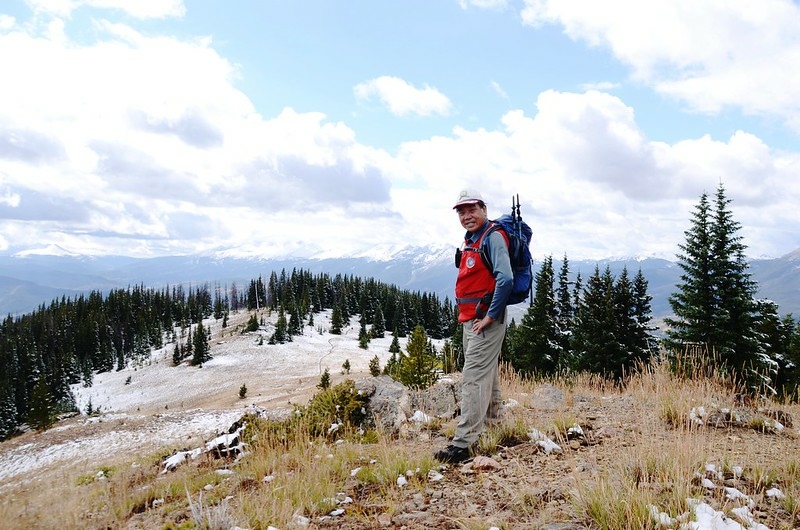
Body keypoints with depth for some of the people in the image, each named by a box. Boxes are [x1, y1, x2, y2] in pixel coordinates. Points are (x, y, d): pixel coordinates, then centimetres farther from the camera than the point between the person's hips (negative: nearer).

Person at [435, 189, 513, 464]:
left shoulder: (493, 237, -13)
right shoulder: (470, 241, 16)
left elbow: (506, 280, -25)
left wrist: (490, 316, -22)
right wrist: (466, 316, 16)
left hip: (486, 321, -10)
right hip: (470, 320, 10)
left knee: (473, 379, -11)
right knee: (487, 376, 20)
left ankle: (462, 444, -10)